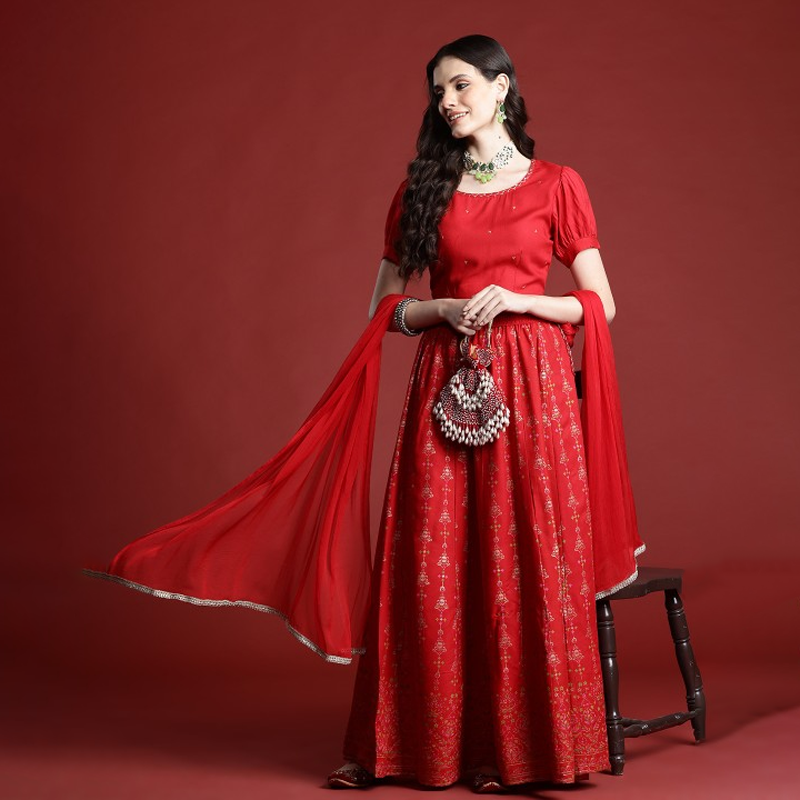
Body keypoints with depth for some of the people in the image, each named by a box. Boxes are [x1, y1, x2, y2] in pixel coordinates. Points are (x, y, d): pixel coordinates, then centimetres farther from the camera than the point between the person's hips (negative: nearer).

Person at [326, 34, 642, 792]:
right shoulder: (422, 187, 11)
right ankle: (422, 738, 10)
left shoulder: (556, 184, 5)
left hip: (530, 384, -1)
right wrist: (445, 308, -8)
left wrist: (515, 300, -10)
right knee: (432, 565, 0)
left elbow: (600, 303, 4)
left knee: (521, 561, -2)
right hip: (443, 382, 2)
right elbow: (385, 306, 11)